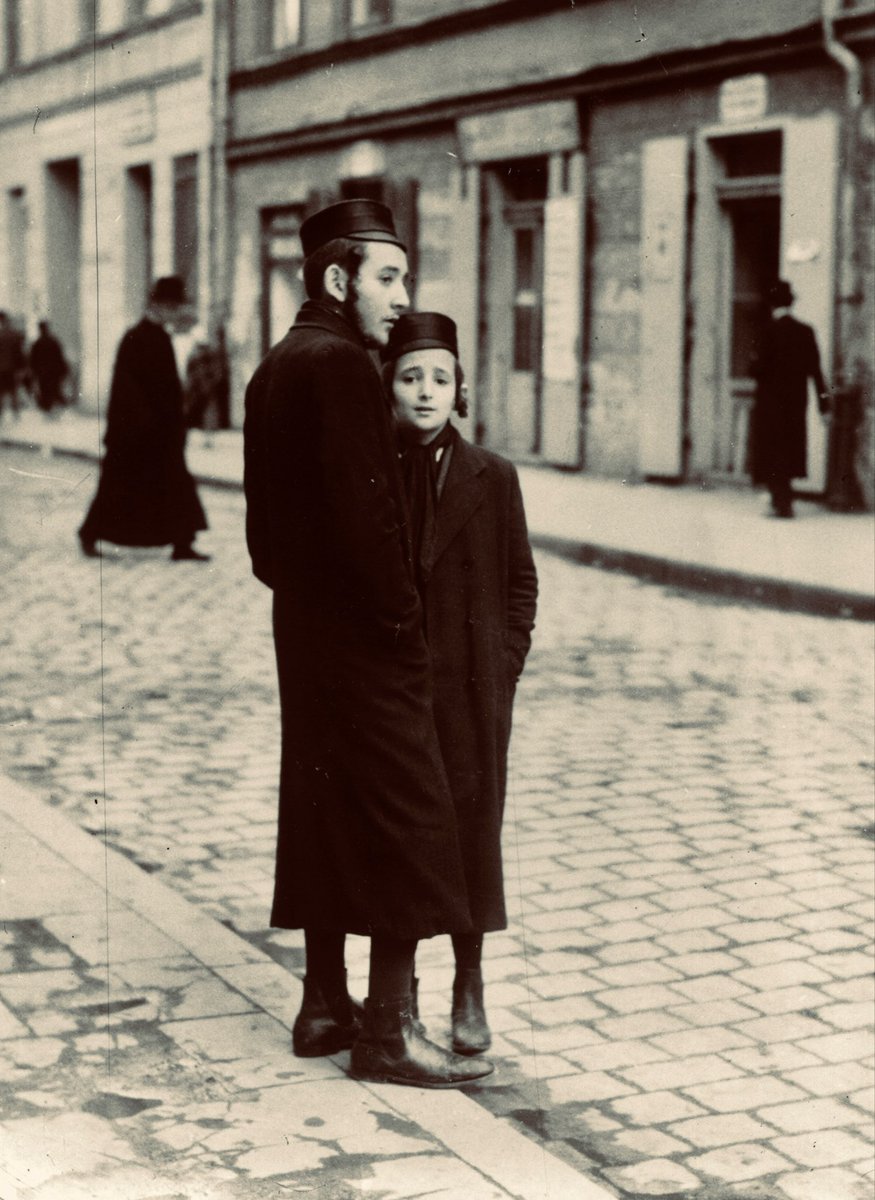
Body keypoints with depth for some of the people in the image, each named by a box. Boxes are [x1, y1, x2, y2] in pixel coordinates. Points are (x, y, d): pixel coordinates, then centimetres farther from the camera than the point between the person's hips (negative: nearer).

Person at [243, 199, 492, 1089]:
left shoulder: (274, 368, 13)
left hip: (303, 626, 10)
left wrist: (289, 584, 18)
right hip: (364, 638, -10)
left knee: (324, 810, 15)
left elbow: (264, 512, 16)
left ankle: (324, 1006, 25)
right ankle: (388, 1031, 2)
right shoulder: (341, 365, -17)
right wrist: (400, 612, -13)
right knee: (408, 821, -3)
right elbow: (364, 511, -23)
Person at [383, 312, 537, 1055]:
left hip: (471, 688, -1)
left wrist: (504, 668, -5)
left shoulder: (492, 478, -1)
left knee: (470, 825, 5)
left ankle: (470, 987, 19)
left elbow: (521, 582, 3)